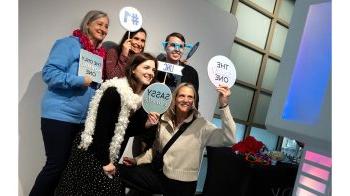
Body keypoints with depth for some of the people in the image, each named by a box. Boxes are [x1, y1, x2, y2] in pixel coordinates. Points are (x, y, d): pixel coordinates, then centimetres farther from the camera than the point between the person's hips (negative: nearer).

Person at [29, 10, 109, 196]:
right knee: (56, 164, 0)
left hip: (83, 119, 7)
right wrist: (80, 81, -19)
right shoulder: (69, 43, -8)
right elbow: (49, 73, -17)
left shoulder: (100, 53, 14)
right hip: (59, 115, -7)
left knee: (69, 165, 14)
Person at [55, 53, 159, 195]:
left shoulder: (141, 98, 2)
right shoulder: (114, 92, -21)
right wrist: (104, 161, -17)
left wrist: (146, 124, -9)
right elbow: (101, 128, -22)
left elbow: (126, 130, 7)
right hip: (93, 154, -7)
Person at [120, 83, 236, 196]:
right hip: (162, 177, 4)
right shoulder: (164, 120, 0)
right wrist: (136, 160, 7)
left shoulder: (201, 125, -15)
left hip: (183, 184, -4)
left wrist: (224, 105, -36)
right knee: (123, 171, 0)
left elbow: (229, 139, -29)